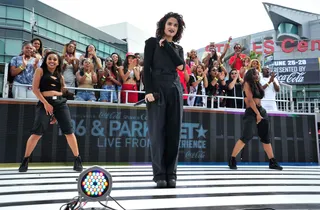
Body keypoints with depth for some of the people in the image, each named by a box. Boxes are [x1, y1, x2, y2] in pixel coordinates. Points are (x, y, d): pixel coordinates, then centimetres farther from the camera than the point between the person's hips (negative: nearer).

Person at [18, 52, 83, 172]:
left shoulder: (59, 76, 20)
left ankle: (77, 159, 6)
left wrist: (56, 113, 13)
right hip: (45, 103, -3)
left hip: (60, 103, 4)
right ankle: (25, 160, 5)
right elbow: (35, 88, -1)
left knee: (69, 132, -2)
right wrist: (45, 103, -12)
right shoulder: (40, 70, 9)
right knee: (37, 132, -10)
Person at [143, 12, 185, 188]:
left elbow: (181, 66, 0)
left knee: (173, 132, 0)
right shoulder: (152, 42, 9)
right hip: (157, 88, -4)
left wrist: (166, 45, 1)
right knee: (157, 132, -6)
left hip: (175, 89, 4)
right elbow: (147, 68, -2)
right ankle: (159, 174, -2)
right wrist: (148, 91, -15)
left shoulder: (178, 48, 21)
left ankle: (171, 174, 6)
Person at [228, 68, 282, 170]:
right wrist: (257, 113, -16)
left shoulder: (257, 84, 19)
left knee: (266, 137, 9)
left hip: (261, 110, 8)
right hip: (251, 112, -8)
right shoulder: (247, 83, -3)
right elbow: (250, 99, -13)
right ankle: (232, 160, -9)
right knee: (247, 136, -17)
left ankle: (272, 162, 15)